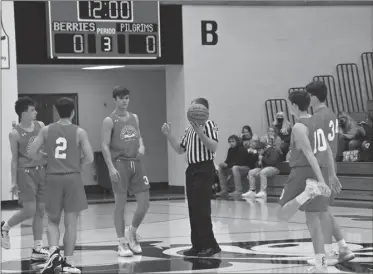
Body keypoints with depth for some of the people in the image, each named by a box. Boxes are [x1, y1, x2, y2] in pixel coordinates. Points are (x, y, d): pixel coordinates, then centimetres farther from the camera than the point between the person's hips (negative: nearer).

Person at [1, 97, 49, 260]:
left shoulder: (40, 126, 5)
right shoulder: (15, 133, -7)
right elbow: (14, 158, -3)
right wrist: (14, 182, -4)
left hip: (41, 171, 5)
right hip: (25, 172, -5)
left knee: (40, 211, 5)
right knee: (29, 211, -8)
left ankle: (37, 248, 11)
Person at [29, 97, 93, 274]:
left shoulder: (46, 130, 2)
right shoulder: (79, 132, -3)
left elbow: (32, 152, 1)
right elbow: (89, 158, -5)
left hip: (53, 178, 2)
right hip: (72, 178, -2)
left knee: (53, 220, 14)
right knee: (71, 222, 4)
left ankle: (53, 252, -8)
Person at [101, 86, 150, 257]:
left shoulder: (134, 118, 13)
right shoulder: (109, 121, -5)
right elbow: (105, 146, -10)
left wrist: (141, 146, -1)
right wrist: (111, 167, -19)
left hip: (136, 163, 5)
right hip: (120, 163, -5)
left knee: (144, 203, 2)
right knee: (120, 204, -1)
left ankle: (132, 233, 24)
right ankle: (122, 243, 6)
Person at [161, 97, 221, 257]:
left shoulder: (208, 124, -8)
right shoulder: (189, 129, 18)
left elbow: (214, 147, -20)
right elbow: (180, 150, 22)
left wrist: (200, 133, -29)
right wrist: (168, 135, 11)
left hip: (204, 169, -9)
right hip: (191, 169, 9)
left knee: (202, 208, -10)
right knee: (193, 208, 8)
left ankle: (209, 245, -6)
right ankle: (198, 245, 13)